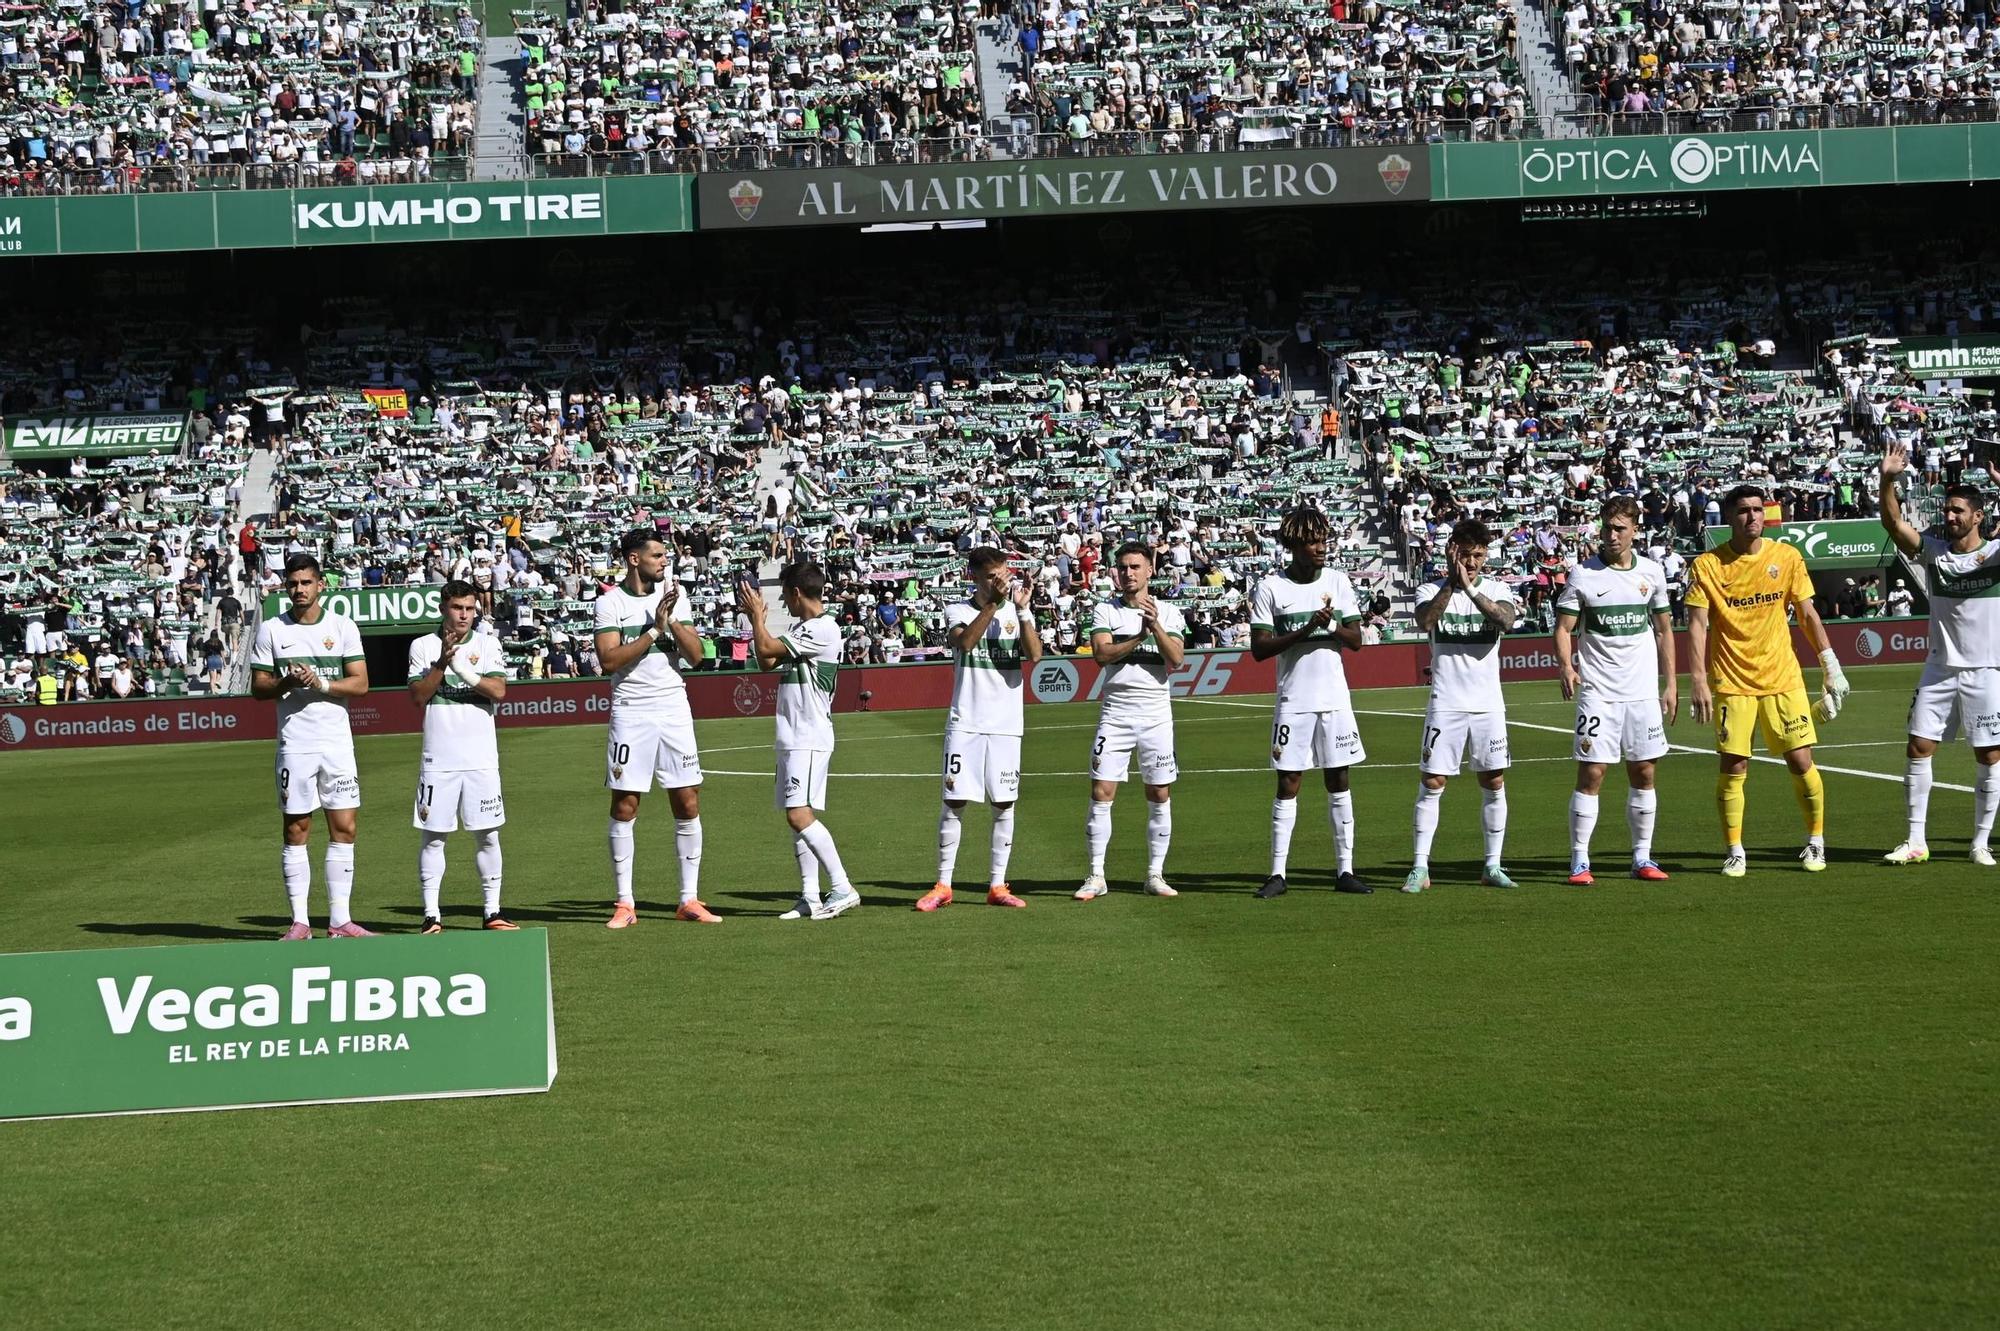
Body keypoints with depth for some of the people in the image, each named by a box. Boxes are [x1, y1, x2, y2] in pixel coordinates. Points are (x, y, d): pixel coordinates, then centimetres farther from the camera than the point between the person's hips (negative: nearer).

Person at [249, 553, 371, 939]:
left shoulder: (343, 626, 6)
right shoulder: (271, 630, 5)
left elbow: (360, 683, 1)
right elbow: (257, 687, 5)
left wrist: (321, 683, -14)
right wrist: (286, 683, -15)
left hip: (337, 742, 1)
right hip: (294, 743, -1)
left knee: (344, 828, -1)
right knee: (296, 830, 0)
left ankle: (339, 920, 4)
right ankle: (300, 923, 4)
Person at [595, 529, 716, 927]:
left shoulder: (674, 596, 7)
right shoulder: (610, 603, -3)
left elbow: (695, 655, 2)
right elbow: (609, 660, -13)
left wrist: (672, 622, -13)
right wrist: (654, 629, -16)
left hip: (673, 707, 3)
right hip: (631, 711, -3)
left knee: (688, 804, 2)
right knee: (624, 806, -2)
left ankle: (689, 900, 9)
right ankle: (624, 904, 5)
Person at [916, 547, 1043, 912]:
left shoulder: (1018, 612, 6)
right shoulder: (958, 611, 3)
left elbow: (1034, 655, -10)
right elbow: (963, 641, -20)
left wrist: (1021, 609, -19)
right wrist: (993, 603, -27)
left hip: (1006, 726, 2)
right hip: (965, 724, -2)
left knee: (1005, 804, 2)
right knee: (954, 802, -2)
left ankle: (997, 885, 10)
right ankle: (943, 885, 4)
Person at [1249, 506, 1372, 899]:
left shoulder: (1338, 581, 5)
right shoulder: (1271, 588, -4)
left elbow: (1356, 640, 5)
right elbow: (1259, 648, -8)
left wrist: (1332, 627, -15)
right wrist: (1305, 630, -19)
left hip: (1335, 700, 3)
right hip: (1294, 702, -3)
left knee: (1339, 781, 5)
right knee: (1288, 784, -1)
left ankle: (1345, 870, 9)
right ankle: (1277, 873, 2)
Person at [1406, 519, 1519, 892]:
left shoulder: (1496, 589, 3)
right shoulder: (1431, 590, 1)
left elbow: (1506, 620, -18)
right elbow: (1425, 621, -20)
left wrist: (1469, 587, -25)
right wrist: (1450, 582, -24)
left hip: (1488, 705, 2)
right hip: (1445, 705, -2)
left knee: (1494, 784, 4)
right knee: (1431, 784, -3)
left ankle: (1492, 866, 14)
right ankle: (1420, 868, 1)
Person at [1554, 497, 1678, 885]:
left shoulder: (1652, 572, 7)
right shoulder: (1582, 574, -3)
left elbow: (1664, 630, 15)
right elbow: (1563, 627, -3)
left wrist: (1671, 684, 12)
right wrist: (1566, 667, -22)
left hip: (1643, 691, 3)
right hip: (1597, 691, -3)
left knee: (1643, 773, 6)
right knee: (1591, 773, -7)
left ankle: (1642, 859, 14)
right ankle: (1579, 860, -2)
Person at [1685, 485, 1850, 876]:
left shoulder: (1787, 557, 2)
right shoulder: (1707, 565, -4)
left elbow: (1808, 615, 8)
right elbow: (1697, 625, -5)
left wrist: (1831, 667, 5)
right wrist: (1699, 681, -13)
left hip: (1783, 678, 2)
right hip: (1731, 683, -2)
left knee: (1801, 761, 0)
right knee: (1733, 767, -4)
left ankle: (1816, 841, 18)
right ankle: (1735, 852, 9)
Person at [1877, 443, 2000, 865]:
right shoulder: (1934, 551, 3)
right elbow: (1894, 523, -5)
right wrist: (1888, 480, -20)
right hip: (1939, 669, 3)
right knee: (1918, 749, -2)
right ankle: (1916, 841, 5)